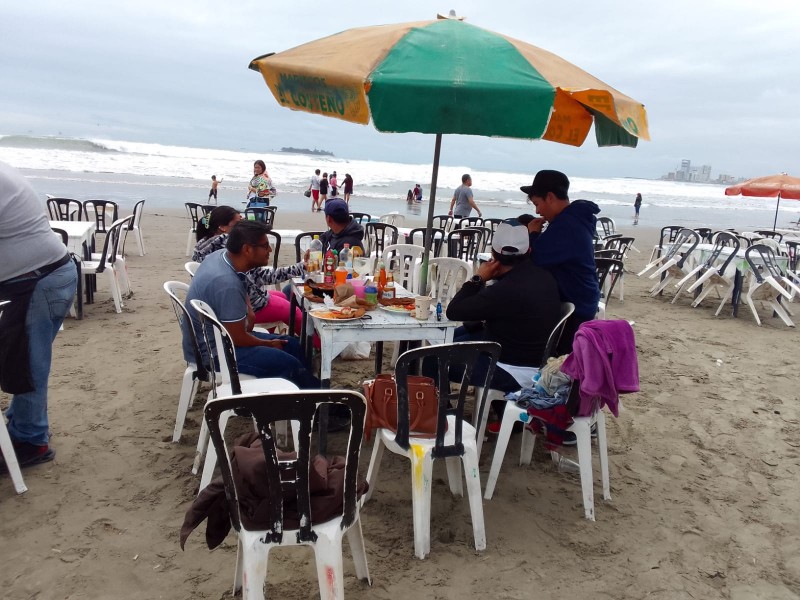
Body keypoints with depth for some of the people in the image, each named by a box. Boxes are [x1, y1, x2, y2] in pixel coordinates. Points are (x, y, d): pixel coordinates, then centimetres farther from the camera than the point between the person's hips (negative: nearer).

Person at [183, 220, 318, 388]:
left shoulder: (222, 255, -3)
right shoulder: (227, 283, -32)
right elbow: (237, 338, -24)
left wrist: (248, 311, 5)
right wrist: (269, 344, -7)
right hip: (212, 351, -10)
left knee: (292, 345, 9)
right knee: (288, 364, -18)